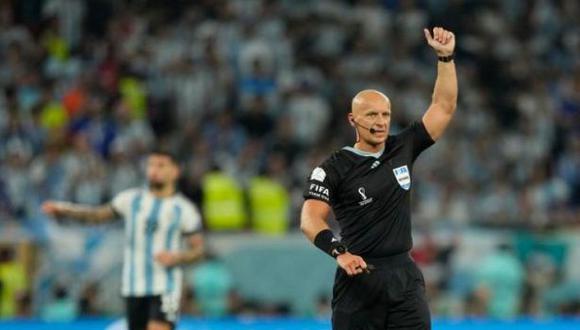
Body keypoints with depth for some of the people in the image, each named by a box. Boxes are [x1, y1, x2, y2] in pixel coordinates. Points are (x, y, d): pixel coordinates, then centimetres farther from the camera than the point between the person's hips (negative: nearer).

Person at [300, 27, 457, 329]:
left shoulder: (402, 150, 11)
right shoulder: (334, 168, -4)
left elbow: (443, 107, 11)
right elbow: (310, 219, -15)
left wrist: (445, 57, 0)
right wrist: (339, 252, -32)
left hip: (405, 276, 4)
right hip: (358, 278, -4)